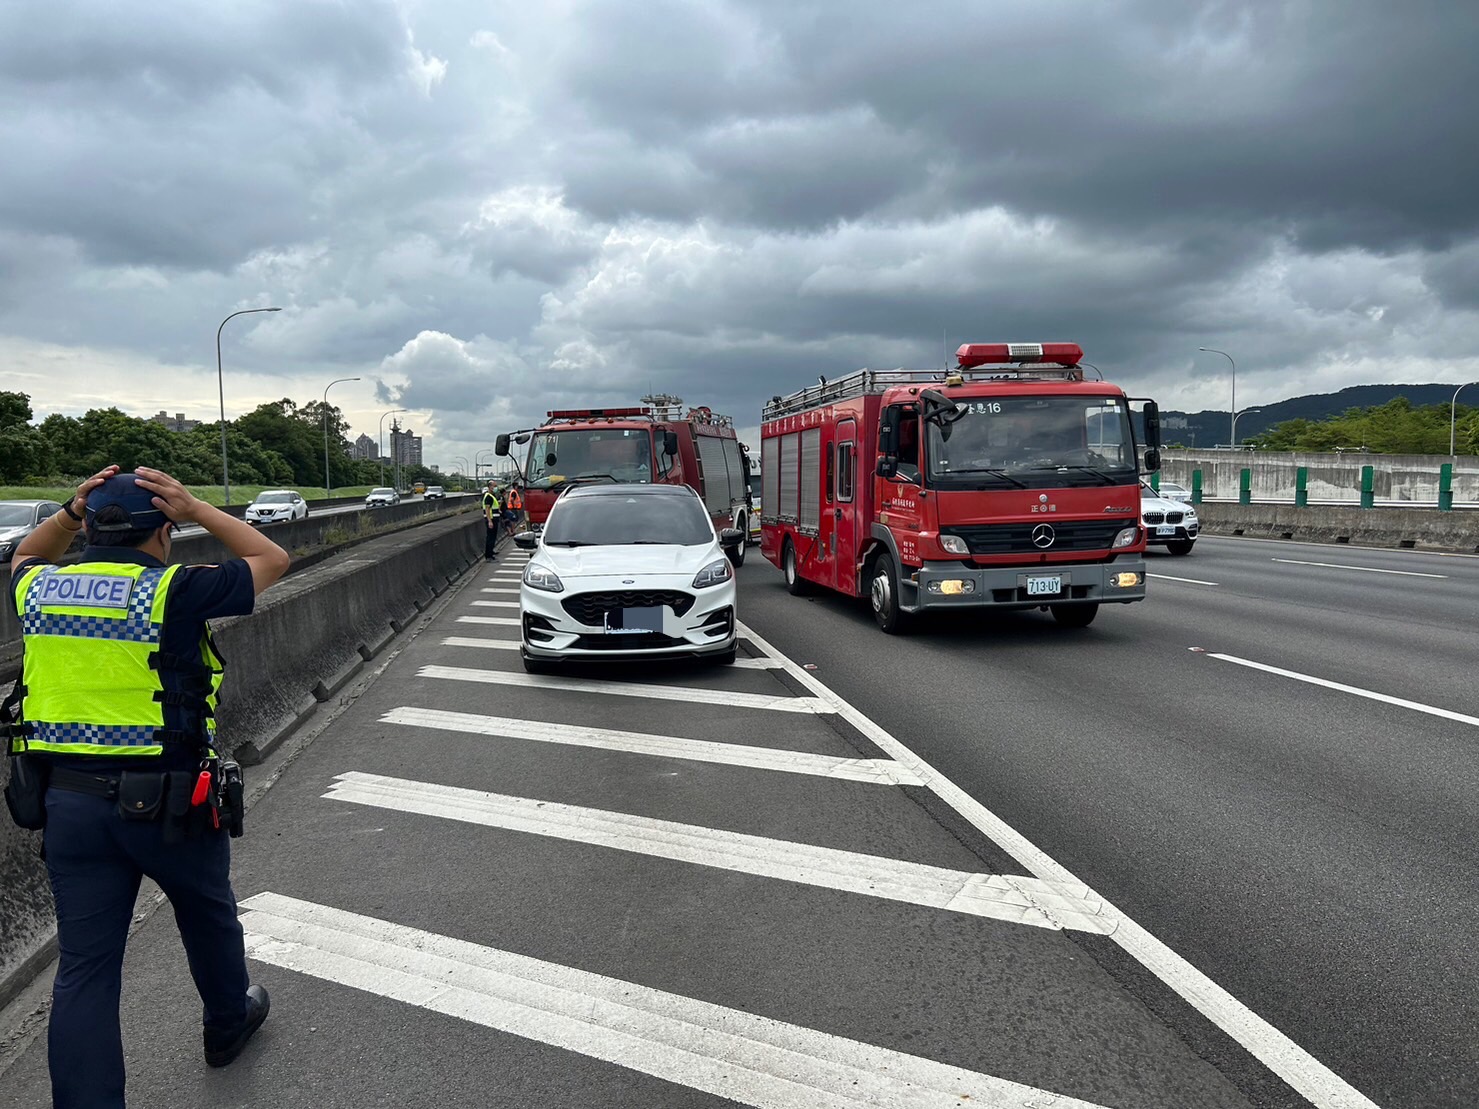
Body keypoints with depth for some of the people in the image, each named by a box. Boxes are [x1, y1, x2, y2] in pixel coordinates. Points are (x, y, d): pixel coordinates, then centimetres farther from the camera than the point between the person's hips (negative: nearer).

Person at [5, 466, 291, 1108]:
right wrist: (196, 510, -5)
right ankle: (229, 1024, 45)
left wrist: (71, 513, 11)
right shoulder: (173, 592, -15)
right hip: (167, 801, -3)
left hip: (69, 800, 4)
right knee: (209, 916, 23)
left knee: (84, 968, 7)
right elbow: (272, 560, -3)